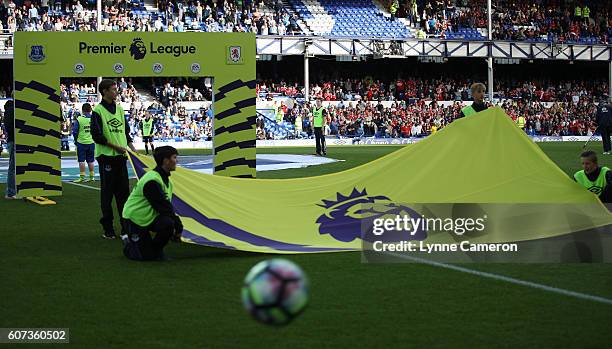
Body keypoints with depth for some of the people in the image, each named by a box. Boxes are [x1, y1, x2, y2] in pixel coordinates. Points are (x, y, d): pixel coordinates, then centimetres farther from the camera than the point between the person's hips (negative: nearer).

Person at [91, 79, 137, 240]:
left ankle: (126, 226, 12)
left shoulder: (119, 109, 14)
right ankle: (107, 228, 4)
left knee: (123, 191, 7)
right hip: (106, 156, -6)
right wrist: (115, 146, -14)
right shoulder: (98, 110, -6)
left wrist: (131, 146, 7)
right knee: (107, 193, -1)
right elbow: (96, 136, -11)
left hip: (121, 156, 6)